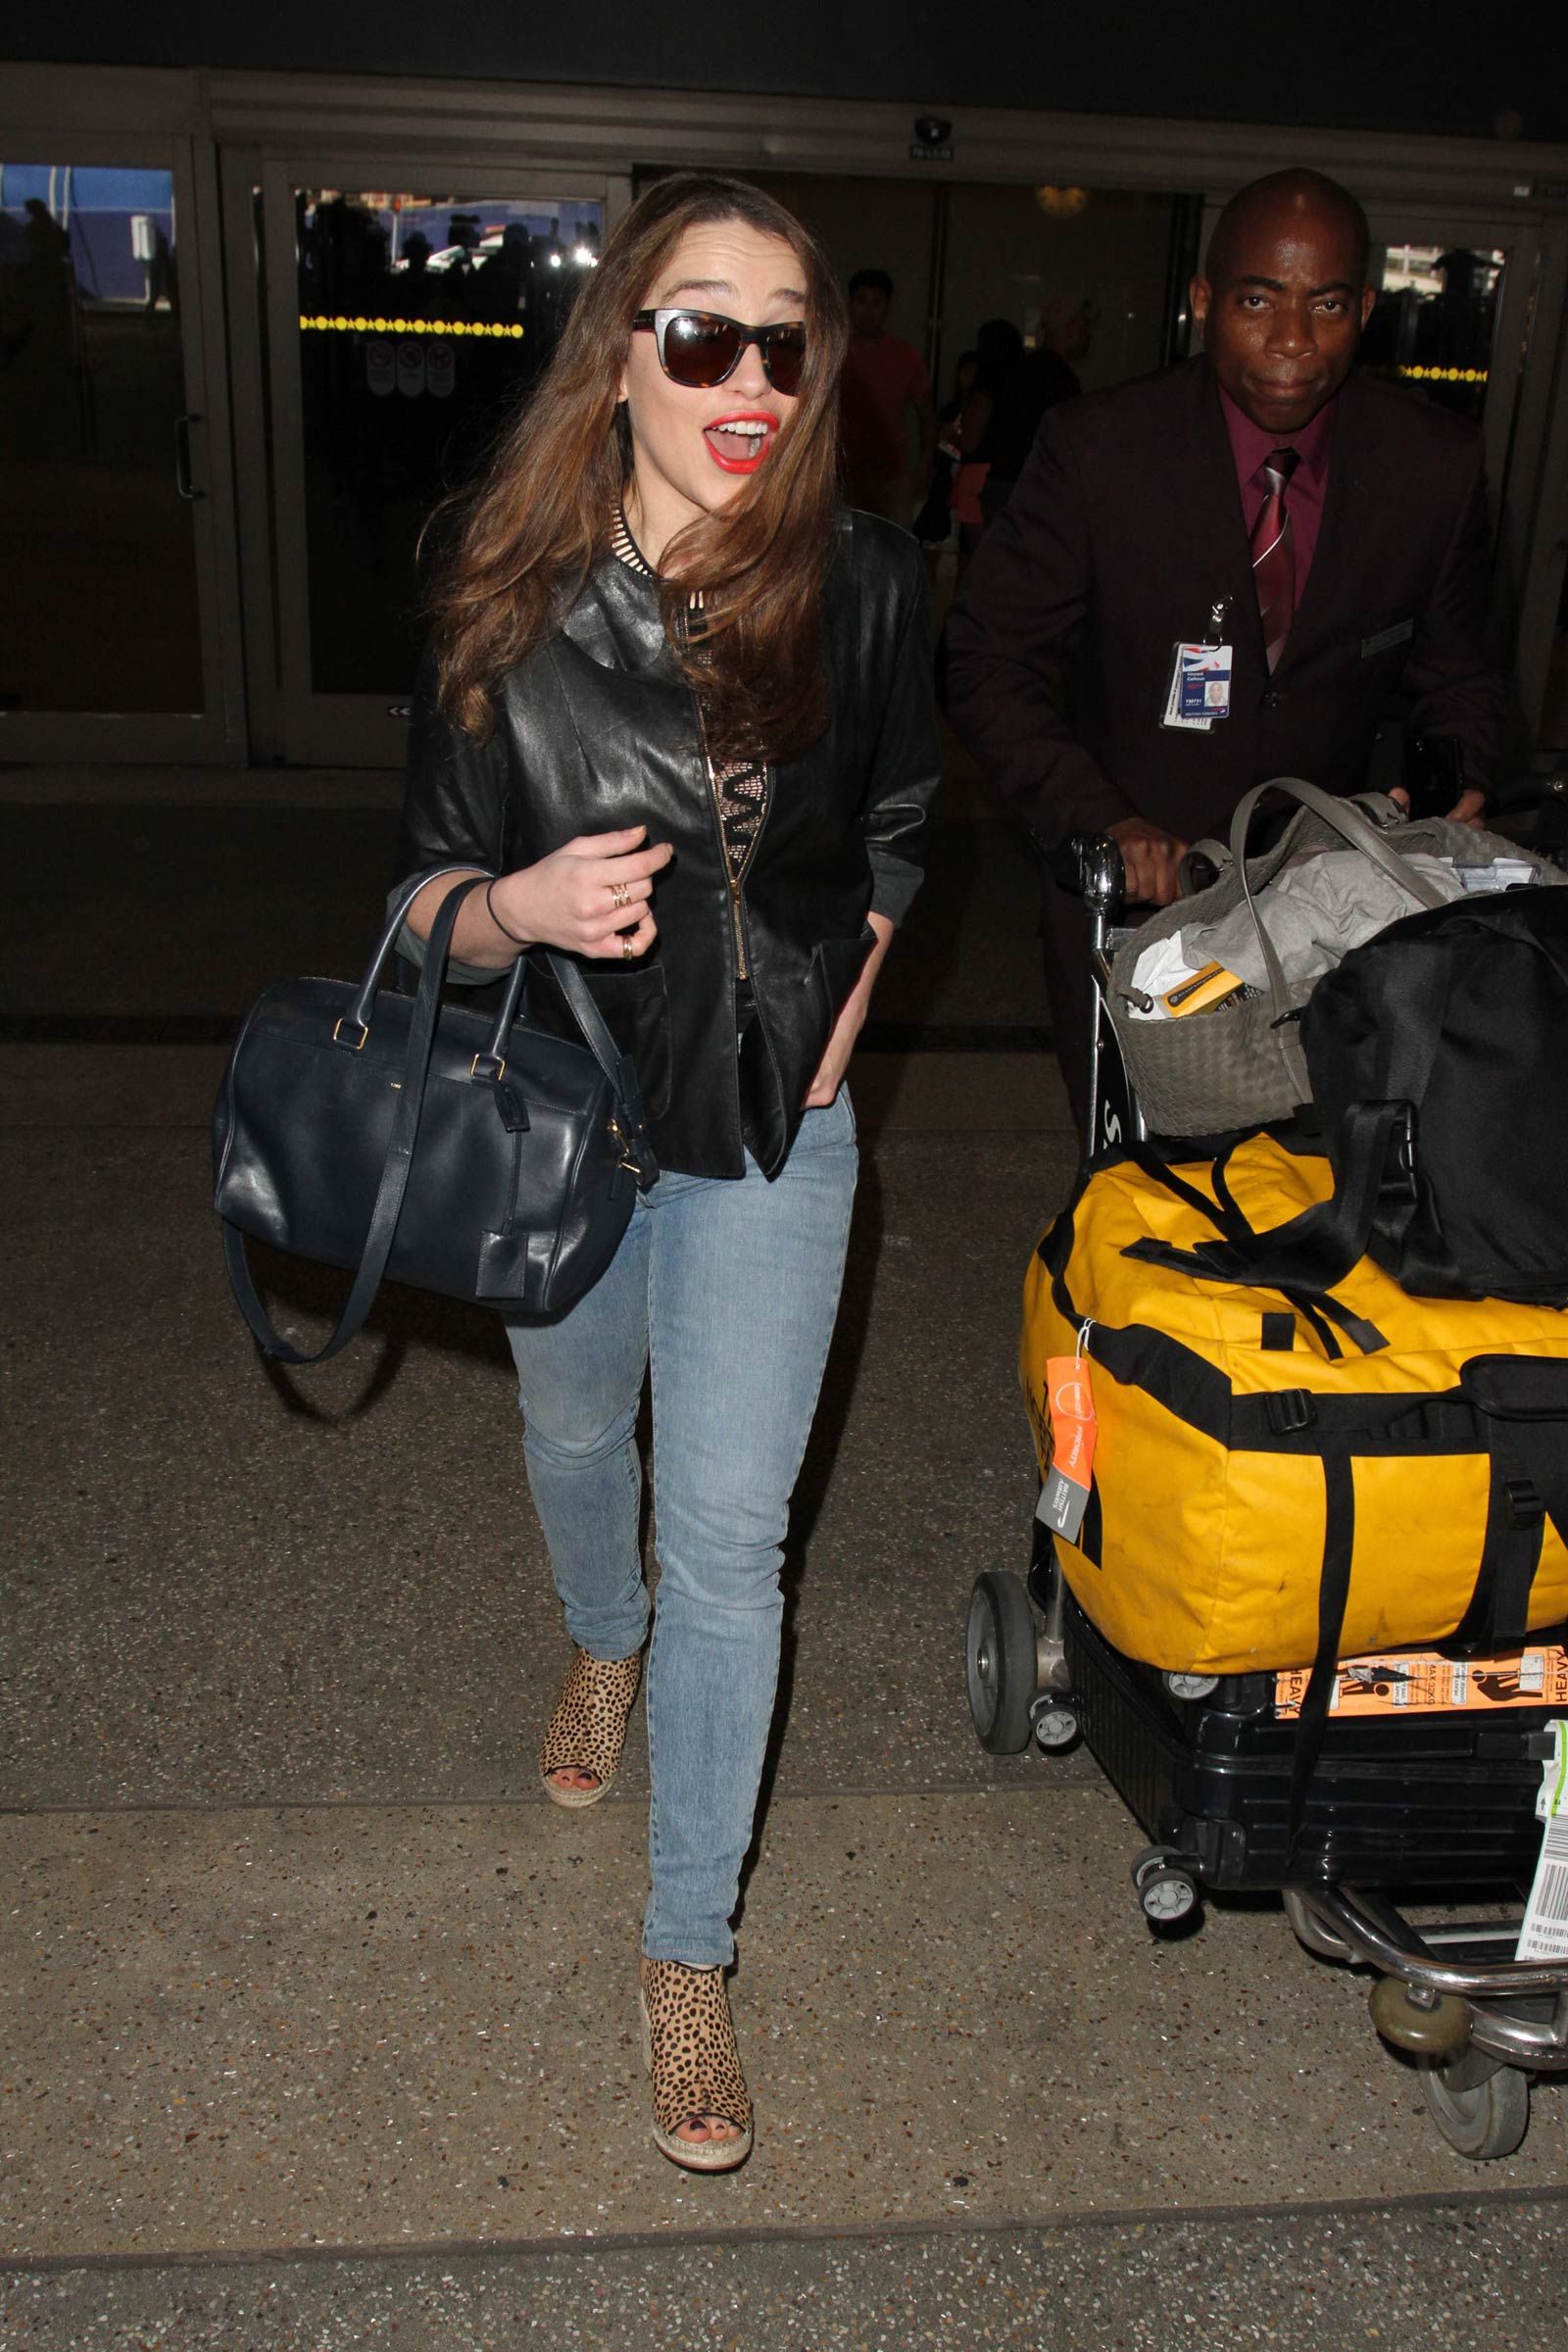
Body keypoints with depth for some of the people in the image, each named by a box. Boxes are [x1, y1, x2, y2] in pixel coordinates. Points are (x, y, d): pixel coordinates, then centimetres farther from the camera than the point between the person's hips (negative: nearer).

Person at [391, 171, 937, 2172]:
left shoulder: (861, 587, -9)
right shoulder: (508, 601, -10)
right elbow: (428, 894, -5)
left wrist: (834, 1020, -3)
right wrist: (521, 910, -26)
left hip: (768, 1133, -1)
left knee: (727, 1538, 0)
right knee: (575, 1430, 24)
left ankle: (689, 1950, 18)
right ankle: (603, 1648, 59)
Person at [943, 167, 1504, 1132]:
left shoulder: (1437, 465, -6)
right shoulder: (1099, 448, -13)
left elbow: (1455, 672, 8)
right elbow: (989, 658, -11)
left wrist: (1459, 781, -12)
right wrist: (1101, 817, -24)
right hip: (1131, 889, -1)